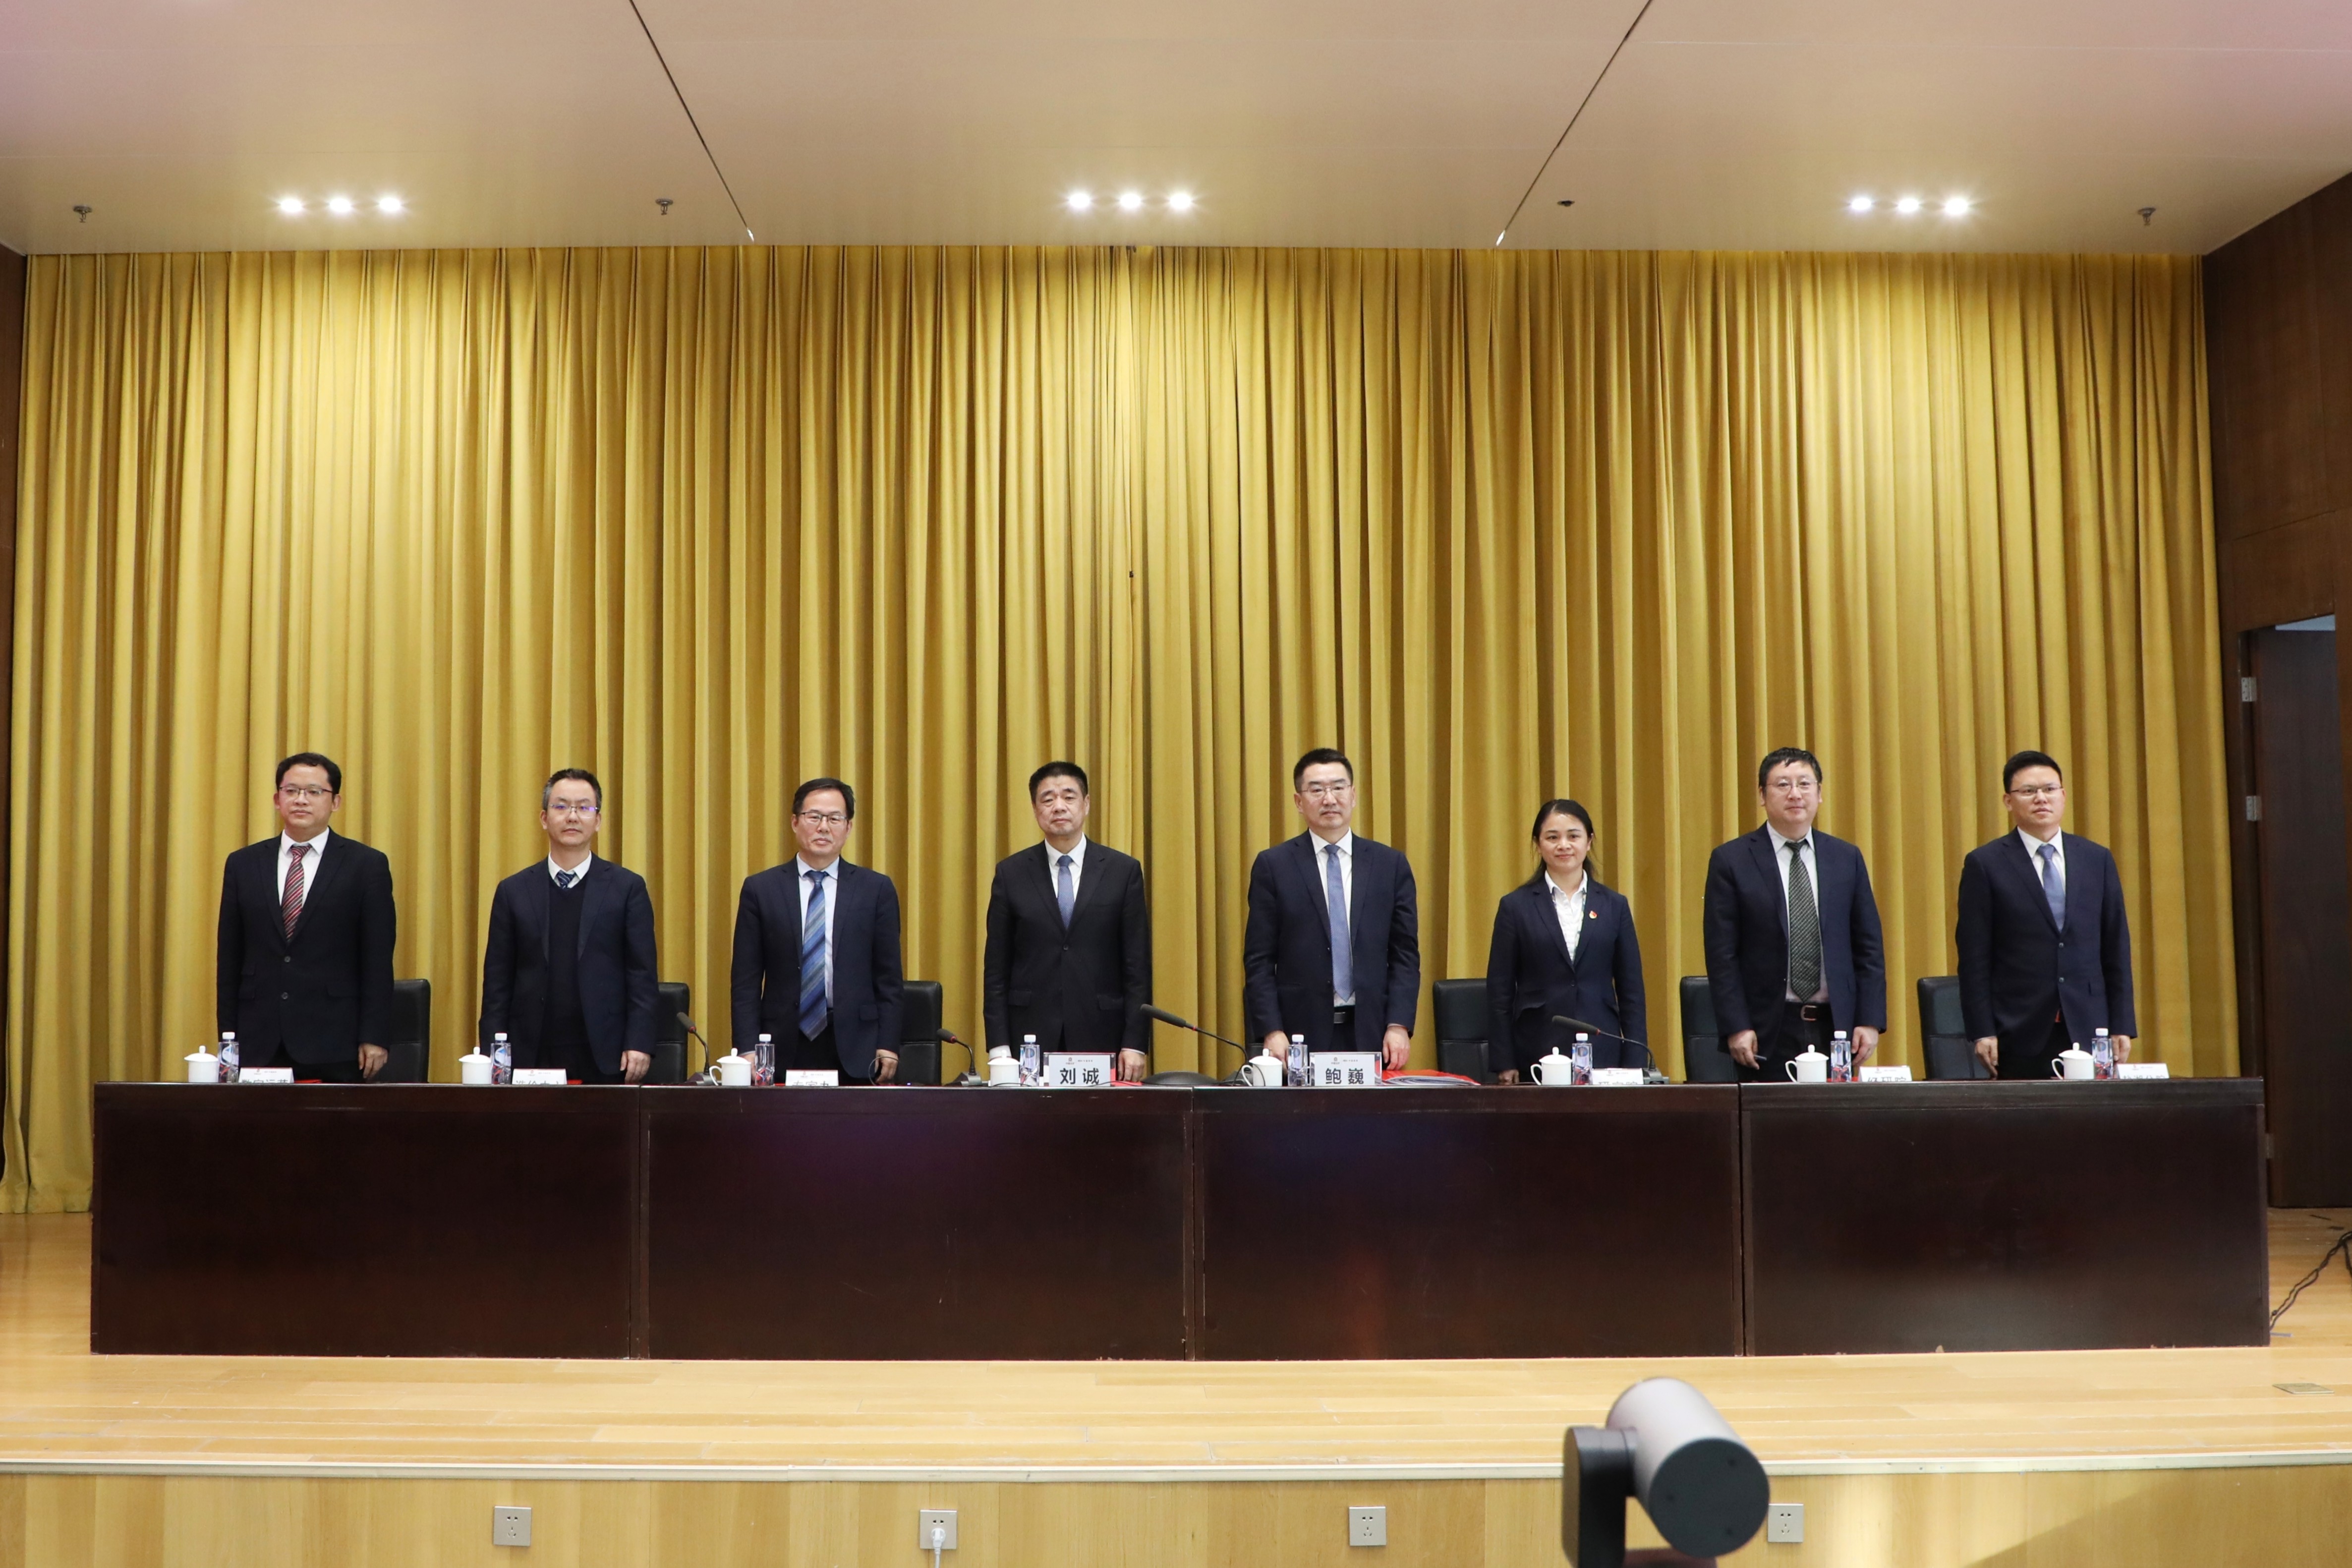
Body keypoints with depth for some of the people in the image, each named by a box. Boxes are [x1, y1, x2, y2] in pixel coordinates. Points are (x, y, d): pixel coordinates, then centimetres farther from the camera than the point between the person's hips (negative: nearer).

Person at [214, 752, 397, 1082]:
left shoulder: (367, 865, 2)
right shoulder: (243, 864, 11)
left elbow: (378, 961, -1)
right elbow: (229, 959, 11)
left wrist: (373, 1039, -7)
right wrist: (227, 1039, 6)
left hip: (334, 1044, -2)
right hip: (258, 1044, 2)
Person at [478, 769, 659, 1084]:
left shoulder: (627, 888, 5)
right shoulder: (513, 891, 9)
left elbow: (643, 973, 1)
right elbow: (498, 981, 8)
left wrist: (639, 1045, -7)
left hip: (604, 1059, -1)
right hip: (531, 1058, 1)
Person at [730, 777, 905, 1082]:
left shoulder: (877, 889, 6)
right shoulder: (760, 889, 6)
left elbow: (889, 978, 6)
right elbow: (746, 981, 5)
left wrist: (887, 1046, -2)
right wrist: (748, 1049, -3)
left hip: (854, 1052, 0)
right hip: (784, 1048, 0)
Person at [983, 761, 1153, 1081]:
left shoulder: (1124, 871, 4)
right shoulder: (1011, 873, 6)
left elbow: (1137, 968, 2)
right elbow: (996, 971, 5)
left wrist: (1136, 1045, -4)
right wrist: (999, 1048, -3)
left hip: (1100, 1037, 0)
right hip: (1030, 1038, 0)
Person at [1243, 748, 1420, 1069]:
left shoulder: (1390, 865, 8)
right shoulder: (1273, 865, 3)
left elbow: (1405, 954, 6)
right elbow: (1259, 960, 1)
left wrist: (1399, 1026, -5)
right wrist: (1272, 1032, -9)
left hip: (1371, 1034, 1)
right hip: (1300, 1034, -1)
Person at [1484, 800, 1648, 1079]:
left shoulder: (1614, 906, 9)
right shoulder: (1516, 906, 4)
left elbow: (1631, 992, 9)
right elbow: (1499, 993, 3)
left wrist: (1634, 1064, 2)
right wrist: (1505, 1065, -3)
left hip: (1602, 1053, 1)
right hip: (1537, 1055, -1)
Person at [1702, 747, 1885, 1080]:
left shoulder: (1847, 858, 10)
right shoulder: (1731, 861, 0)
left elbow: (1869, 947, 10)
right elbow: (1722, 955, -3)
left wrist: (1870, 1021, 1)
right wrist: (1736, 1027, -10)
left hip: (1835, 1027, 3)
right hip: (1767, 1034, -3)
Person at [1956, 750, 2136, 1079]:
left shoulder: (2097, 859, 11)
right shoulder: (1985, 864, 0)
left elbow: (2116, 949, 11)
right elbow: (1974, 958, -2)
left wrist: (2122, 1026, 6)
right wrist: (1983, 1032, -7)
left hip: (2088, 1030, 3)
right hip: (2021, 1036, -3)